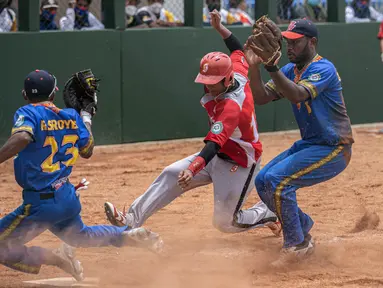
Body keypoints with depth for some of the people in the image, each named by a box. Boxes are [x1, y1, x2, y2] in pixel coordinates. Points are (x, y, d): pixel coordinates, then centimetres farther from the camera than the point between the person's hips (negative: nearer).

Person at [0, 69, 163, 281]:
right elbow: (87, 151, 19)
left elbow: (23, 137, -32)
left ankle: (56, 259, -15)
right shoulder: (71, 116, 7)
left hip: (40, 204, -7)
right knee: (79, 235, 37)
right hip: (69, 198, 7)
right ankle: (130, 235, 22)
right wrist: (86, 117, 29)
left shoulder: (27, 113, -10)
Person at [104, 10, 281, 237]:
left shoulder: (232, 106, -34)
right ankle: (132, 221, -8)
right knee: (172, 175, -5)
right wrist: (220, 28, 12)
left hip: (238, 166, -10)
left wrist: (192, 169, -59)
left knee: (225, 223, -2)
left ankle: (269, 213, 23)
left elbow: (214, 144, -46)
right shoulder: (239, 75, -9)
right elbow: (239, 51, 14)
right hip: (218, 158, 10)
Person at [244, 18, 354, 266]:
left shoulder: (323, 69, -19)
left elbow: (297, 95, -35)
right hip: (309, 144, 9)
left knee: (277, 180, -22)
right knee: (263, 182, 6)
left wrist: (271, 66, -43)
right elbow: (261, 98, -2)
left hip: (334, 150, -9)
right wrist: (254, 67, -17)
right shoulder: (290, 70, 7)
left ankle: (298, 245, -10)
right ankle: (303, 226, 23)